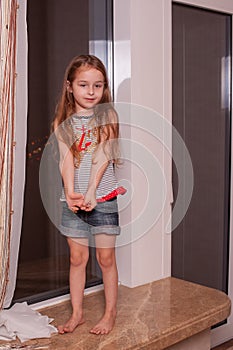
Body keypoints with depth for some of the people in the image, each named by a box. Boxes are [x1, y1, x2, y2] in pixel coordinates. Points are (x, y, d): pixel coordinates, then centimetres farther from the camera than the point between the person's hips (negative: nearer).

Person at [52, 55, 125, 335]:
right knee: (77, 258, 11)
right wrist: (70, 193, -25)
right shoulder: (62, 123, 2)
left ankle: (110, 313, 23)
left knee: (106, 258, 7)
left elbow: (102, 157, -14)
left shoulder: (108, 116, -3)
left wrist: (91, 192, -25)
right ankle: (76, 313, 25)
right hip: (72, 199, 2)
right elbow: (66, 159, -10)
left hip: (103, 198, -2)